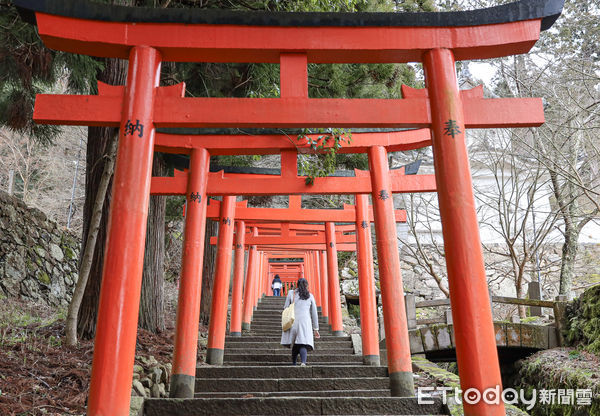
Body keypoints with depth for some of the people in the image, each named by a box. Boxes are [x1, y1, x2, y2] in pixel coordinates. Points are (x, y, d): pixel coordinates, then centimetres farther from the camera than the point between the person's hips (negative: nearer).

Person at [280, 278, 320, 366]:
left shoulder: (291, 293, 11)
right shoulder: (310, 296, 13)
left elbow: (286, 309, 6)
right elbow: (314, 314, 14)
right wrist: (316, 329, 18)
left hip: (293, 321, 1)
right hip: (305, 322, -1)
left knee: (294, 345, 12)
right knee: (303, 345, -9)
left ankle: (294, 364, 11)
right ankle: (303, 362, -31)